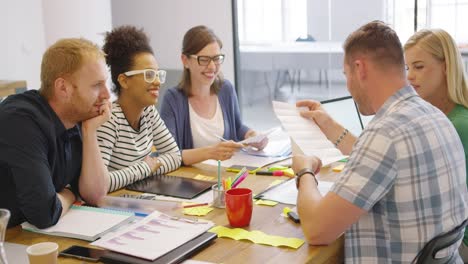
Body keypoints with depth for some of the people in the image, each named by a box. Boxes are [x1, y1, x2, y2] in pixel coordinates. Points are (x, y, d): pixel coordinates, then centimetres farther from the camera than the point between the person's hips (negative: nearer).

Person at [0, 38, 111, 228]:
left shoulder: (76, 119, -1)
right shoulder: (22, 121, -23)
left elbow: (95, 195, 0)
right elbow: (45, 212, -28)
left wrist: (90, 130, -8)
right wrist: (69, 195, -8)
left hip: (39, 236, 6)